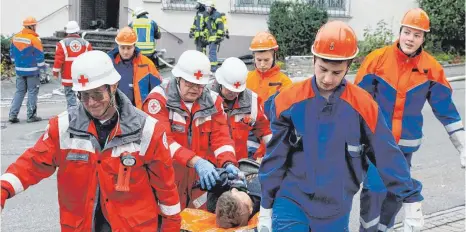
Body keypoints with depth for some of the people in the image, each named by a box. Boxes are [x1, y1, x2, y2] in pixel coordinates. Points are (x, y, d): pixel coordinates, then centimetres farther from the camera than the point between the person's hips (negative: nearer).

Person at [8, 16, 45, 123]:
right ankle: (31, 116, 7)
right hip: (32, 70, -6)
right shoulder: (34, 39, -15)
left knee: (19, 91, 13)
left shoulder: (15, 37, 5)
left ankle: (13, 115, 6)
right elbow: (39, 56, -11)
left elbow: (12, 54, 13)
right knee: (32, 92, 4)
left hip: (19, 70, 6)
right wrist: (42, 67, 3)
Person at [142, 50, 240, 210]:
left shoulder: (213, 100, 6)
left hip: (203, 178, 4)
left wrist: (228, 163, -22)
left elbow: (221, 136, -1)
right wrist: (196, 161, -32)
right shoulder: (159, 99, -10)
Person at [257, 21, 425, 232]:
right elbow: (275, 157, 0)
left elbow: (388, 156, 1)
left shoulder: (363, 105, -7)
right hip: (291, 201, -1)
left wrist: (411, 198, 3)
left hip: (335, 209, 1)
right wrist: (266, 206, 4)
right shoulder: (288, 100, -7)